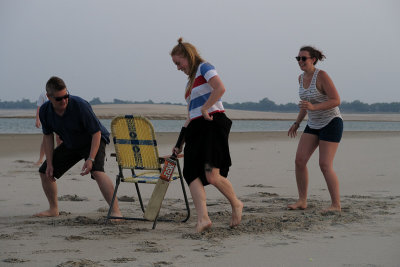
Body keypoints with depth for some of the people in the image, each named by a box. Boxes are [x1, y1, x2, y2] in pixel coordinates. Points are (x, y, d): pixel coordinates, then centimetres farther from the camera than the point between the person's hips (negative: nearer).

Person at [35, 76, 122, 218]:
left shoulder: (80, 105, -32)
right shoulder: (44, 111, -15)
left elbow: (96, 133, -26)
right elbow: (48, 136, 0)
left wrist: (90, 159, -34)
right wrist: (49, 164, -4)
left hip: (92, 141, -6)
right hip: (69, 145, 6)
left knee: (97, 171, -32)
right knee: (45, 173, 5)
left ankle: (116, 211, -34)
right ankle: (53, 209, 25)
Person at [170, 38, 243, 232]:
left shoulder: (204, 67, 2)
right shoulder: (191, 81, 27)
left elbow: (220, 88, -18)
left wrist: (205, 108, -14)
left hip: (213, 124, -9)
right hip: (196, 128, 9)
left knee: (212, 175, -18)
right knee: (192, 174, -10)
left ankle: (236, 204, 6)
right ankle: (203, 218, -19)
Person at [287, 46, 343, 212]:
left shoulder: (322, 76, -19)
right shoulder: (302, 78, 5)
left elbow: (336, 101, -21)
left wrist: (313, 107, -33)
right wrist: (297, 123, 15)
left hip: (331, 123, -7)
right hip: (314, 125, 7)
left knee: (325, 165, -13)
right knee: (299, 160, -5)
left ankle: (336, 205, -3)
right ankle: (302, 201, 3)